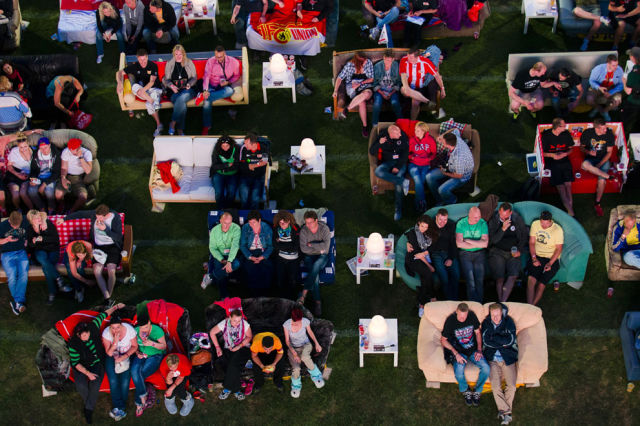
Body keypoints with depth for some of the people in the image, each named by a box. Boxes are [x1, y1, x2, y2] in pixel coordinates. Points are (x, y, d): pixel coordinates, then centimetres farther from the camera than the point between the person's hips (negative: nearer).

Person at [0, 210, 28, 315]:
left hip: (21, 252, 1)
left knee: (24, 274, -25)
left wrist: (27, 242, 8)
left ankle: (17, 302, -27)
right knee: (12, 276, -23)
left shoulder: (25, 224, 4)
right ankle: (20, 302, -14)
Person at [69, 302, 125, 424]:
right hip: (82, 367, -1)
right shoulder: (74, 344, -19)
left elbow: (103, 315, 2)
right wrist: (88, 373, -22)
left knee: (95, 383, -26)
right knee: (81, 385, -27)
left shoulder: (93, 327, -15)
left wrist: (115, 307, 14)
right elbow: (75, 363, -12)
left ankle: (89, 409, -6)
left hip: (97, 363, 1)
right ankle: (88, 402, 5)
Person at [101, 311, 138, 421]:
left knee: (125, 381, -18)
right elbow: (109, 353, -14)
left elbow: (134, 346, -6)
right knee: (113, 381, -20)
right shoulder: (106, 333, -17)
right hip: (112, 356, 0)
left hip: (127, 355, 0)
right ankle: (120, 408, -13)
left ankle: (118, 408, -4)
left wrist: (124, 357, -18)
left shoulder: (129, 329, -18)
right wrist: (115, 342, -31)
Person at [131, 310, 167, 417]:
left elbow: (164, 346, -12)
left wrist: (152, 344, -29)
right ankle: (143, 398, -18)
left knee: (141, 374, -27)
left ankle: (139, 403, -11)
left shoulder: (157, 330, -14)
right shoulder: (136, 331, -1)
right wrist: (137, 353, -8)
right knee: (134, 371, -29)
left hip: (156, 355, -4)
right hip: (141, 355, 4)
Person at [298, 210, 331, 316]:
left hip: (322, 256, -1)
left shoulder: (324, 229, -9)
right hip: (309, 257, 1)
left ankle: (304, 294, -43)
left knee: (316, 265, -36)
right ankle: (318, 302, -28)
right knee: (315, 274, -28)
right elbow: (303, 249, -11)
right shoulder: (303, 231, -5)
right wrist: (318, 249, -13)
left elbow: (326, 245, -20)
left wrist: (311, 244, -14)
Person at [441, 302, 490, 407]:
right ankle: (466, 390, 3)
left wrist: (479, 350, -4)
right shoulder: (450, 321, -13)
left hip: (473, 350, 3)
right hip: (459, 351, -3)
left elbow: (477, 333, 10)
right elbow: (443, 340, -6)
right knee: (459, 373, -30)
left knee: (486, 368, -23)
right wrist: (456, 354, -17)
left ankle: (477, 391, 4)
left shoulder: (472, 316, -5)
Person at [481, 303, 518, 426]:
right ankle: (507, 412, -12)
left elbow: (510, 340, -10)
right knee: (495, 387, -16)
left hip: (507, 359, 0)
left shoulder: (509, 322, 3)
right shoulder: (486, 323, 7)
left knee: (511, 386, -14)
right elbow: (486, 341, -7)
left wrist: (493, 337, -9)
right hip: (492, 359, 0)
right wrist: (503, 342, -10)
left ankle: (504, 411, -3)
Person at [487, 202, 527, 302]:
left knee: (513, 276, -18)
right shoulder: (493, 220, -5)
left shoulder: (517, 219, 0)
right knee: (500, 278, -14)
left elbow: (524, 235, 13)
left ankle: (503, 302, -13)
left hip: (513, 252, 1)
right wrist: (503, 229, -22)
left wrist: (519, 250, 3)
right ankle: (500, 301, -1)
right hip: (498, 252, -1)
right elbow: (492, 240, -9)